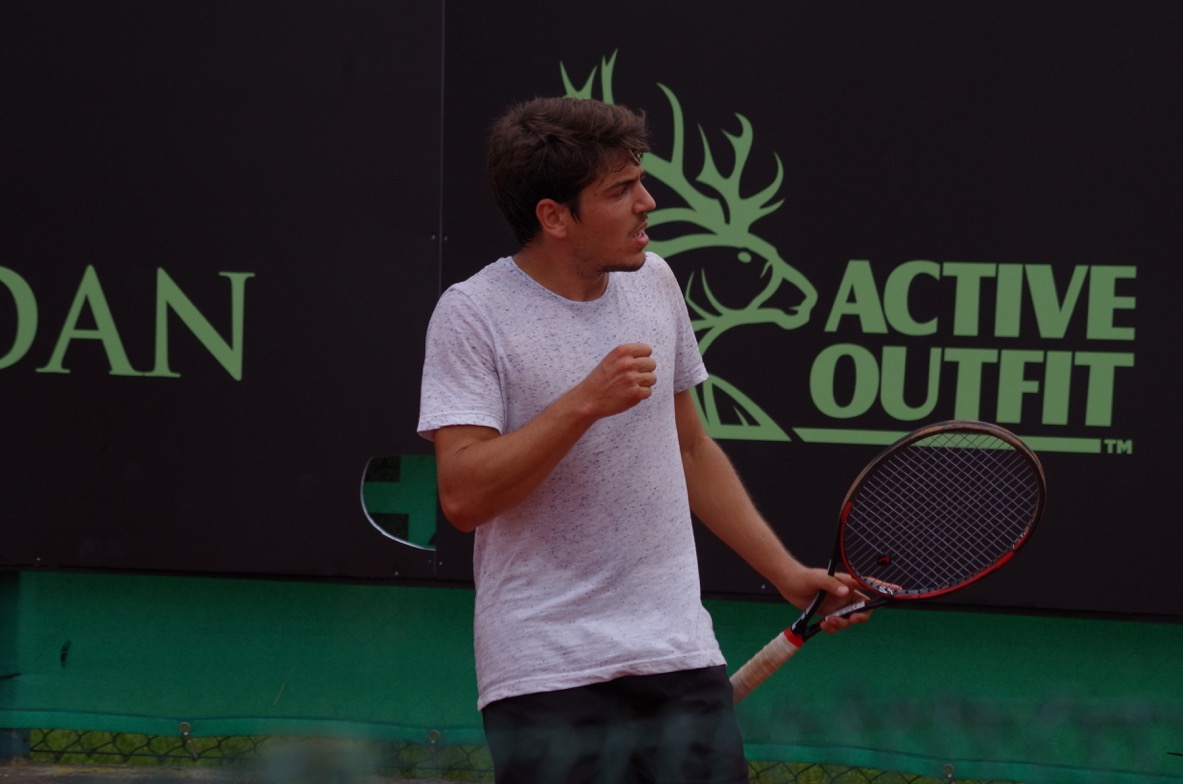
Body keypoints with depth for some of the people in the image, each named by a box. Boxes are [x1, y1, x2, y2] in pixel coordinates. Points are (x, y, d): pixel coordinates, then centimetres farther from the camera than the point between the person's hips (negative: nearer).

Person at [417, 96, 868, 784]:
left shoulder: (653, 280, 10)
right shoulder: (473, 314, -8)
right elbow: (462, 496, -18)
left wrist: (786, 571, 18)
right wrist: (585, 403, -24)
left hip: (680, 654, 5)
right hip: (546, 674, -5)